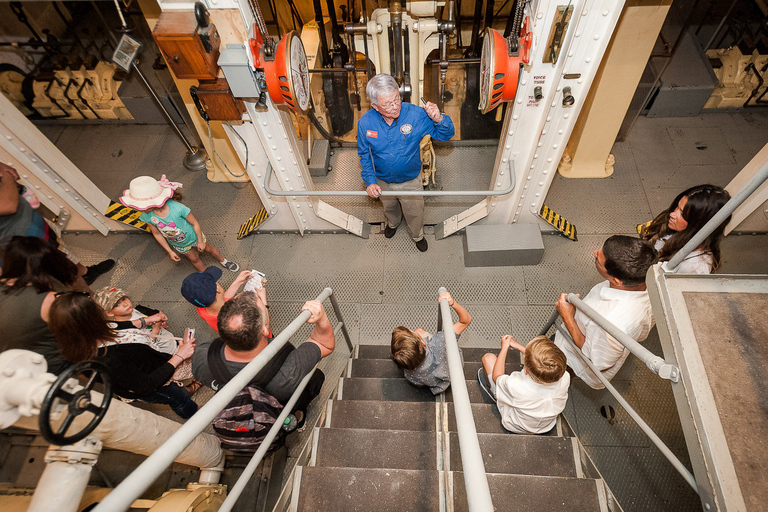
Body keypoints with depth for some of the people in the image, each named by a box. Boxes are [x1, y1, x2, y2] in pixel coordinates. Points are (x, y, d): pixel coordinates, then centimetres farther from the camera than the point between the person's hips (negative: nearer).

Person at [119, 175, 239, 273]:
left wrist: (200, 242, -12)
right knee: (194, 258, 24)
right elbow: (157, 234, -9)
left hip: (193, 237, -3)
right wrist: (170, 251, 0)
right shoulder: (147, 216, -27)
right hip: (178, 245, 3)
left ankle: (223, 261, 54)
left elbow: (195, 223, -25)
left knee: (208, 249, 24)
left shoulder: (178, 208, -41)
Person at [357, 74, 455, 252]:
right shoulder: (365, 123, -23)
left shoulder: (416, 114, -28)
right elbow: (364, 155, -6)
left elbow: (446, 135, -18)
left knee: (414, 212, 21)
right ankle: (393, 223, 69)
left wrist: (439, 119, -41)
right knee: (389, 208, 32)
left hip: (411, 180, -2)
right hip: (383, 182, 2)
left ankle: (418, 235, 56)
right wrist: (370, 181, -16)